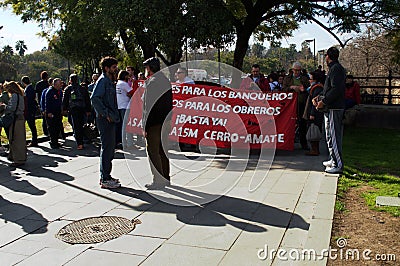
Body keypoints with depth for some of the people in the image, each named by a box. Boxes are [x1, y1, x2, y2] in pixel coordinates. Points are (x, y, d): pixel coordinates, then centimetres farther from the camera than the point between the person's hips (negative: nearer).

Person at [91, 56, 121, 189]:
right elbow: (95, 98, -24)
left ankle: (106, 176, 24)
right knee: (107, 148, -6)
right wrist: (106, 114, -21)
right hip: (105, 120, -10)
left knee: (110, 148, 14)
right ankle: (105, 180, 1)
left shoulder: (109, 81, 19)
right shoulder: (103, 80, -12)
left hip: (110, 120, 10)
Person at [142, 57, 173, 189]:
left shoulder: (151, 83, -13)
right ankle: (166, 179, 22)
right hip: (166, 122, 9)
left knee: (153, 151, -1)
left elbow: (148, 107, -16)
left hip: (154, 123, -9)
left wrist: (145, 127, -14)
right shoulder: (166, 81, 13)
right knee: (163, 150, 15)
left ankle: (158, 180, 1)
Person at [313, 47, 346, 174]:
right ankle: (334, 160, 29)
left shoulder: (336, 68, -13)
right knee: (330, 135, 18)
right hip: (331, 107, 11)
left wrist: (324, 101, -18)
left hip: (334, 108, -11)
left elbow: (336, 89, -22)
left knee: (334, 136, -9)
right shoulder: (334, 68, 19)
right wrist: (320, 97, 12)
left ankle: (338, 165, -5)